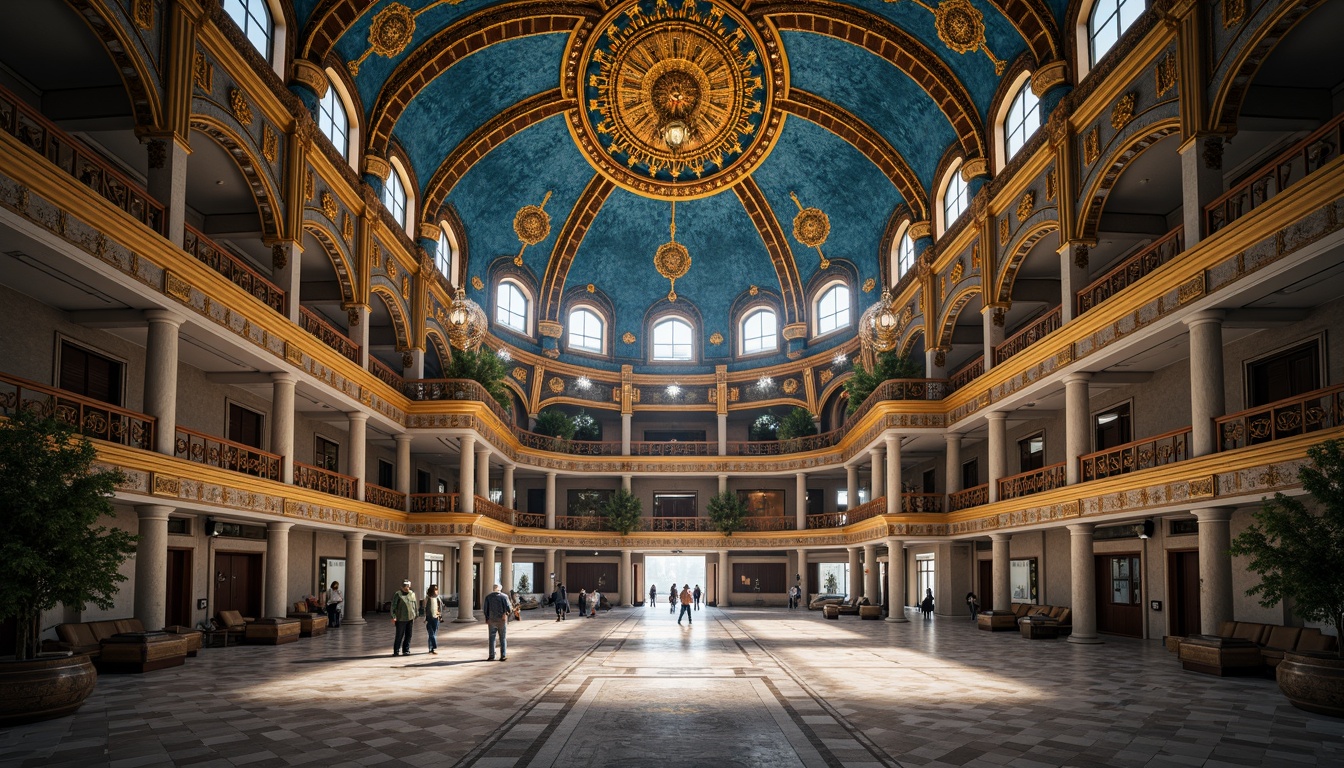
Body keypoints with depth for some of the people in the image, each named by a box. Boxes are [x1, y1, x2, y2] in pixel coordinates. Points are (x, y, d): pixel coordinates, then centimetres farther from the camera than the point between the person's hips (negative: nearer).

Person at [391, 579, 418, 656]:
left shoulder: (412, 594, 11)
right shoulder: (398, 594, -5)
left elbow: (415, 606, 18)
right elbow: (393, 606, -8)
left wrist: (416, 615, 16)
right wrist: (393, 616, -15)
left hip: (410, 618, 5)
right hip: (401, 619, -5)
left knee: (408, 635, 7)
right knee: (399, 635, 0)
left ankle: (406, 650, 14)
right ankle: (396, 651, 10)